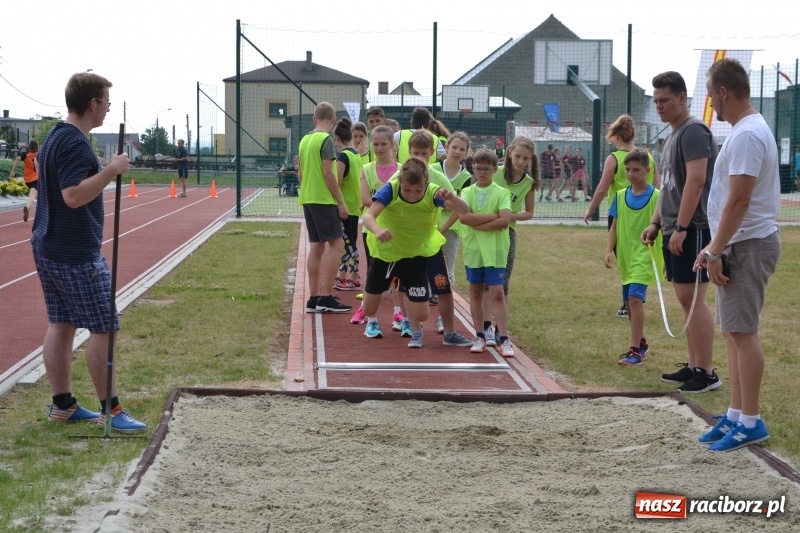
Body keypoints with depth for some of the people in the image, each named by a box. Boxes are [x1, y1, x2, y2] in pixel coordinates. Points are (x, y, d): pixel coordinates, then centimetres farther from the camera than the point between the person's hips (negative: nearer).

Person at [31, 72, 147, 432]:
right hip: (76, 254, -10)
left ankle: (62, 404, 18)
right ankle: (109, 410, 1)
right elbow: (74, 195, -28)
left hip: (48, 248, 10)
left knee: (60, 325, 13)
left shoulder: (55, 138, 13)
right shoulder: (75, 144, -19)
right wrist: (112, 170, -26)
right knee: (103, 329, -3)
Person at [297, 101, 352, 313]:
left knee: (316, 246, 10)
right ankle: (326, 298, -11)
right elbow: (328, 173, -15)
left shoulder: (305, 140, 13)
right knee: (336, 244, -6)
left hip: (307, 199, 8)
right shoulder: (327, 140, -11)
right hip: (324, 200, -8)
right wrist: (341, 202, -12)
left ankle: (314, 299, 10)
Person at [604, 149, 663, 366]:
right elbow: (614, 226, 8)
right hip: (625, 256, 6)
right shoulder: (620, 196, 5)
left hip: (645, 256, -6)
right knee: (630, 302, 14)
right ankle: (641, 342, 32)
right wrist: (609, 251, -4)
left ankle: (635, 350, -16)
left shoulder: (656, 196, -8)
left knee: (635, 298, -18)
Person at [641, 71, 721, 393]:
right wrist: (656, 223, 18)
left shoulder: (693, 131, -11)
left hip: (692, 230, -10)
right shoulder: (672, 136, 19)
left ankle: (706, 373, -8)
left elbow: (695, 181, -20)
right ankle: (693, 367, 16)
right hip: (675, 230, 10)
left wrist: (681, 228, -23)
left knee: (693, 298, -11)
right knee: (686, 299, 11)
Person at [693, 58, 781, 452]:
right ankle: (736, 415, 18)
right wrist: (714, 248, 20)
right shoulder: (746, 130, 16)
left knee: (741, 331, -8)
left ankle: (750, 422, -4)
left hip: (748, 246, -11)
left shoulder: (747, 135, -18)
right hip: (739, 244, 11)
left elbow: (739, 200, -22)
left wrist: (715, 252, -19)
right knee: (734, 331, 13)